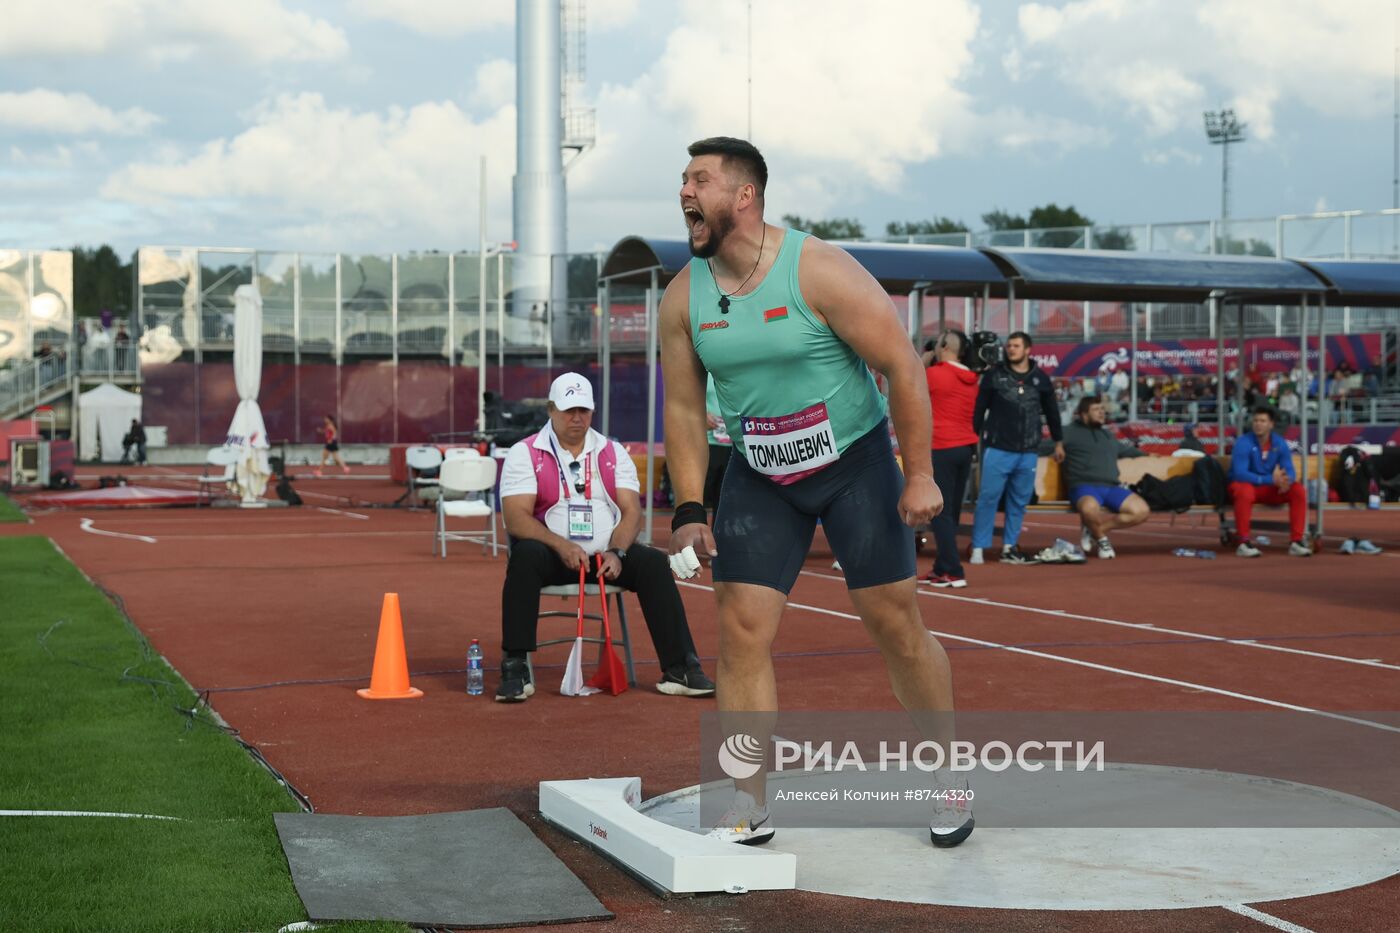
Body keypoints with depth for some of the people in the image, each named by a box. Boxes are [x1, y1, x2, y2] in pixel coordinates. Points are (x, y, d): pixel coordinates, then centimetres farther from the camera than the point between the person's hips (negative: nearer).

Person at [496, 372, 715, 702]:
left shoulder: (613, 453, 10)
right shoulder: (524, 453, 0)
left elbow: (632, 511, 2)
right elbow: (515, 517, -12)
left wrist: (616, 553, -18)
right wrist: (562, 547, -26)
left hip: (608, 554, 3)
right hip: (551, 553, -3)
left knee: (653, 562, -23)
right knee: (526, 556, -35)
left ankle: (679, 669, -23)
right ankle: (514, 670, -32)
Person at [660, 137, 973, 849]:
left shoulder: (820, 271, -19)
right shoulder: (682, 298, -5)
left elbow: (902, 366, -15)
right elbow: (683, 408, 4)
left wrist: (919, 475, -16)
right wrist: (689, 509, -2)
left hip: (855, 462, -3)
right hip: (759, 477, 4)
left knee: (895, 624, 2)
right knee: (741, 629, -7)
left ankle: (949, 777, 22)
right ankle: (751, 807, 2)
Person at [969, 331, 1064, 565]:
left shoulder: (1040, 378, 9)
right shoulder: (994, 375, 2)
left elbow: (1051, 411, 19)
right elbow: (979, 408, 3)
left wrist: (1058, 442, 23)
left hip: (1027, 452, 3)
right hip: (997, 449, -3)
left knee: (1020, 500, 6)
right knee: (988, 497, -7)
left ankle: (1009, 548, 14)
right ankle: (978, 548, -3)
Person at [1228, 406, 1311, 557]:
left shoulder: (1280, 443, -1)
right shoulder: (1243, 443, -17)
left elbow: (1289, 470, -6)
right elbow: (1239, 473, -27)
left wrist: (1286, 480, -33)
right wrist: (1270, 479, -34)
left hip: (1271, 489, 5)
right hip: (1246, 485, -5)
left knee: (1299, 491, -16)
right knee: (1245, 492, -39)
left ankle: (1296, 541, -14)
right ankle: (1244, 542, -32)